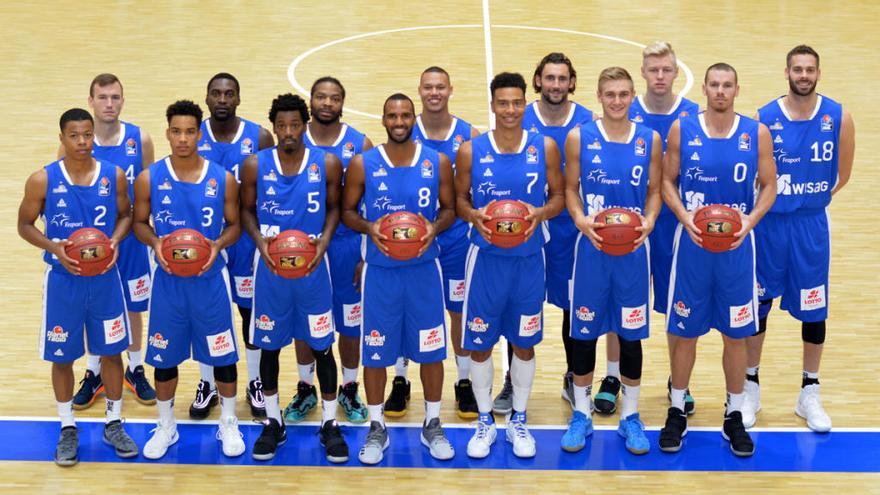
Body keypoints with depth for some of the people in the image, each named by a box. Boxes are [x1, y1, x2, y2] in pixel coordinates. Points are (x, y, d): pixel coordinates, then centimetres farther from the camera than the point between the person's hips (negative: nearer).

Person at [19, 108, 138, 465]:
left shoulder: (114, 176, -5)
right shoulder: (42, 180, -10)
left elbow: (126, 214, 9)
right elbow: (25, 225, -1)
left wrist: (116, 239, -11)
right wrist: (54, 248, -18)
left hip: (105, 278, 1)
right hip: (62, 279, -1)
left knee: (111, 352, 10)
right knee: (62, 356, 8)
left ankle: (114, 423, 27)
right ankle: (67, 428, 24)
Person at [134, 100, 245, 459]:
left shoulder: (223, 179, -6)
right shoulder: (149, 178, -5)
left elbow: (235, 225, 4)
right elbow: (140, 223, 5)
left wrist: (218, 245, -16)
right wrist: (155, 243, -16)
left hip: (210, 279, 0)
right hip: (168, 280, 0)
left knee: (223, 354, 8)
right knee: (164, 356, 10)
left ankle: (229, 423, 28)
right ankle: (166, 426, 29)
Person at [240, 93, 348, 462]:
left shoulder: (328, 164, -5)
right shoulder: (255, 165, -4)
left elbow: (334, 206, 6)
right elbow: (246, 210, 6)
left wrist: (325, 238, -11)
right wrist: (259, 240, -12)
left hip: (313, 268, -1)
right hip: (270, 268, 1)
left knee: (322, 346, 5)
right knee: (269, 345, 9)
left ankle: (330, 424, 19)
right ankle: (273, 423, 24)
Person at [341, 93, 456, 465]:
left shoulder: (438, 163, -1)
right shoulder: (363, 164, -3)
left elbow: (450, 208, 7)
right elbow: (347, 211, 4)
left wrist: (434, 227, -14)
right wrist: (369, 228, -16)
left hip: (424, 268, 1)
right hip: (380, 269, 0)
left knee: (431, 350, 6)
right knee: (375, 351, 5)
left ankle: (432, 425, 22)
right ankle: (377, 427, 19)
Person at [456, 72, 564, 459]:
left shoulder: (544, 147, -3)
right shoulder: (471, 151, -4)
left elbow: (558, 195, 4)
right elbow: (459, 199, 4)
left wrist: (541, 213, -17)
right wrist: (474, 216, -17)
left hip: (529, 258, 1)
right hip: (486, 257, 0)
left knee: (524, 342, 10)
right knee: (479, 342, 5)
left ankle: (518, 420, 26)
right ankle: (485, 421, 22)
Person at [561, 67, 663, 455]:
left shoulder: (649, 140, 1)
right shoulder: (580, 137, -1)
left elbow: (655, 191, 7)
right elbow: (570, 189, 3)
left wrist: (648, 221, -12)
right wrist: (580, 219, -15)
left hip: (633, 250, 1)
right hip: (590, 248, -1)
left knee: (631, 334, 8)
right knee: (584, 332, 6)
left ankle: (630, 417, 22)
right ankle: (581, 415, 21)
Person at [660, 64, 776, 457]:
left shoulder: (757, 133, -1)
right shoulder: (682, 129, -2)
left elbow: (769, 186, 4)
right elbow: (667, 181, 3)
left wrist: (749, 221, -13)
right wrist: (686, 219, -13)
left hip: (736, 246, 1)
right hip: (691, 245, 0)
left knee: (736, 335, 7)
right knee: (685, 332, 6)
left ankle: (734, 417, 21)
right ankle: (677, 413, 21)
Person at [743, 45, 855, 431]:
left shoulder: (838, 118, -5)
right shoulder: (764, 118, -8)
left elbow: (843, 174, 6)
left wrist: (814, 198, 3)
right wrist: (765, 201, -8)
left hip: (812, 225, 1)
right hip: (769, 222, -1)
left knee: (813, 310, 7)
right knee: (757, 305, 8)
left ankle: (810, 392, 21)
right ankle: (751, 386, 22)